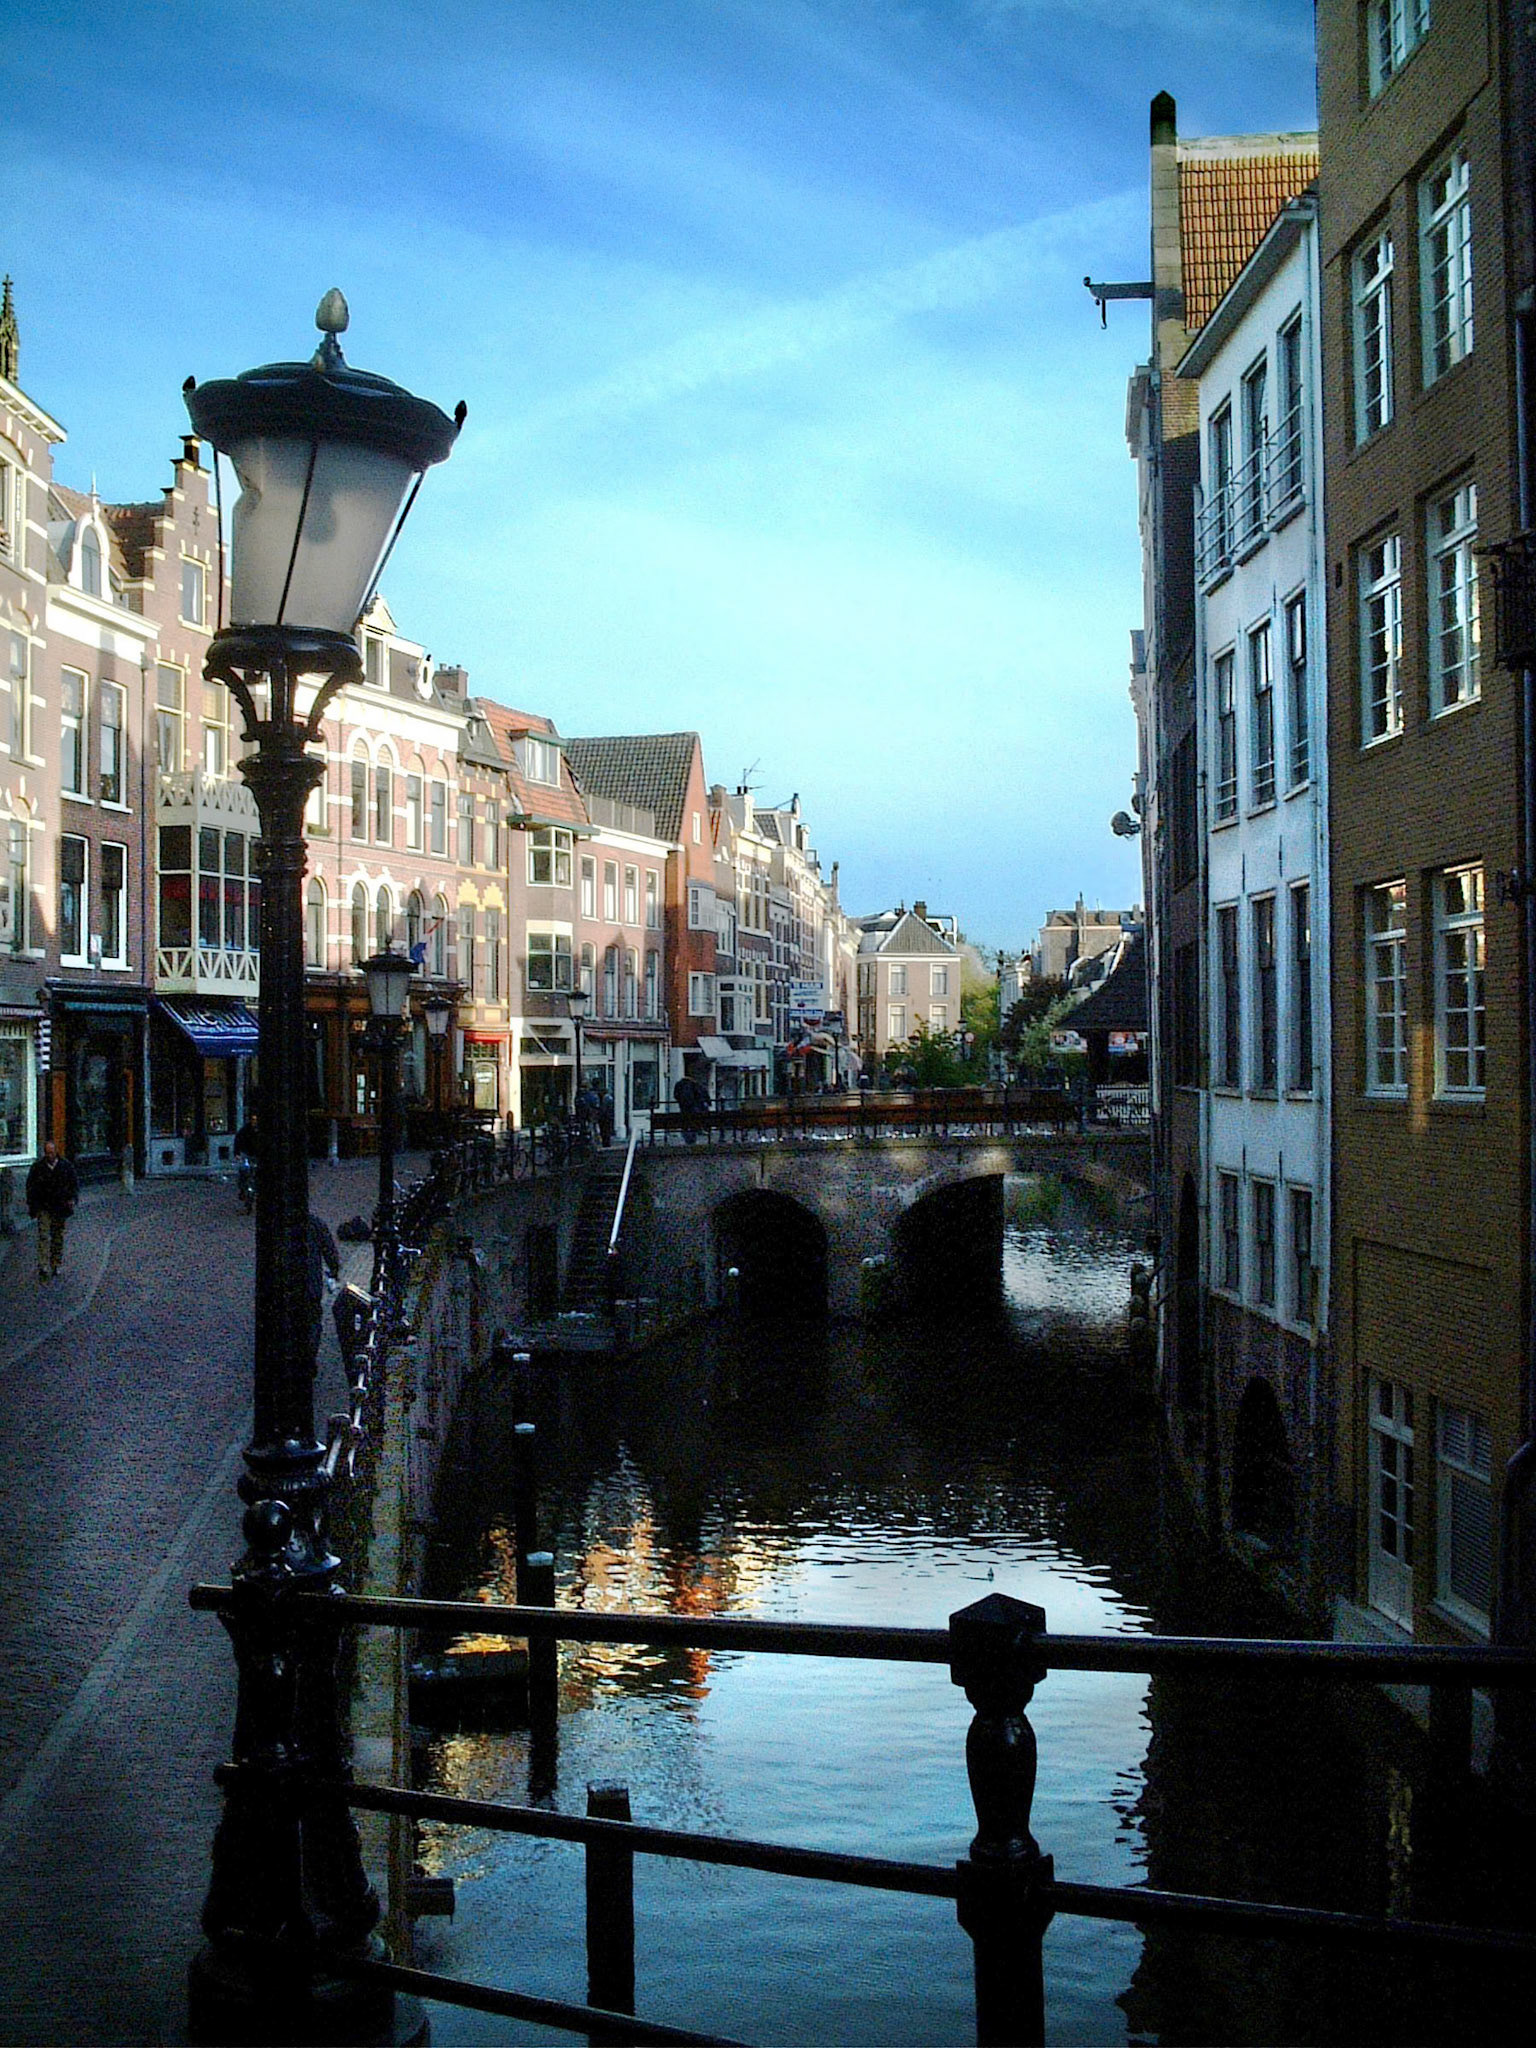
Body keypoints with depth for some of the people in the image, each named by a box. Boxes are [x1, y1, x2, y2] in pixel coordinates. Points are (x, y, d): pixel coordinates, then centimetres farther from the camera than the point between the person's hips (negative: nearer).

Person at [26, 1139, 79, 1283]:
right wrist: (31, 1206, 0)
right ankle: (43, 1267, -13)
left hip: (60, 1208, 2)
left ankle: (55, 1265, 19)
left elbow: (74, 1184, 8)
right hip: (43, 1207, -2)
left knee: (58, 1237, 8)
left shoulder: (66, 1166, 1)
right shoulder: (37, 1167, -1)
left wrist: (73, 1198, -7)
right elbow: (30, 1186, 6)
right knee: (44, 1236, -11)